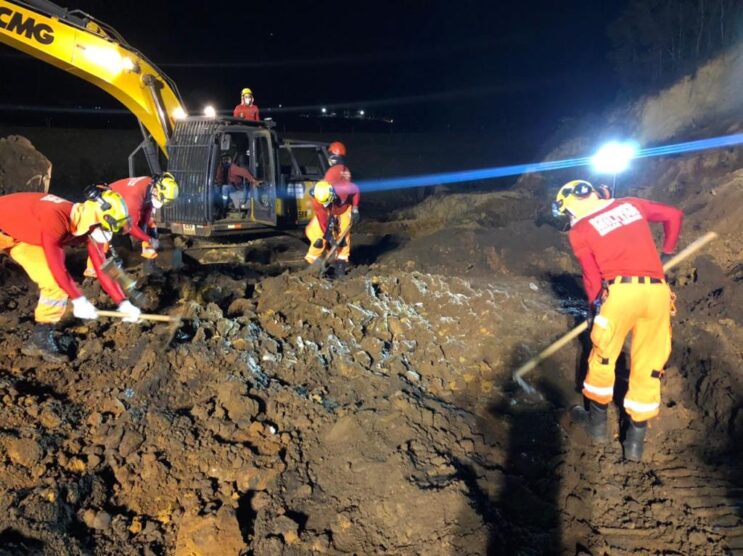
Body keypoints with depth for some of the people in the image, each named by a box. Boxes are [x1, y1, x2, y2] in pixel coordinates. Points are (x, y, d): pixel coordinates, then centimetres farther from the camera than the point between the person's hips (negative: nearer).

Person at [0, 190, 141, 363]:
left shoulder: (88, 226, -14)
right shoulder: (56, 217, -38)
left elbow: (102, 267, -9)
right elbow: (55, 264, -34)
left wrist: (123, 303, -12)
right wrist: (78, 299, -28)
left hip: (28, 235, 7)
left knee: (55, 282, -6)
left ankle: (40, 339, 2)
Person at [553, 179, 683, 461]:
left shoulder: (579, 231, 4)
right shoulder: (631, 204, 16)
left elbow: (592, 276, 3)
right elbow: (674, 215, 22)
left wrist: (595, 306, 18)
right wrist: (666, 253, 32)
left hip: (620, 290, -4)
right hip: (657, 291, 4)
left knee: (603, 357, 17)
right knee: (648, 366, 12)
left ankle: (598, 423, 29)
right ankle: (635, 440, 17)